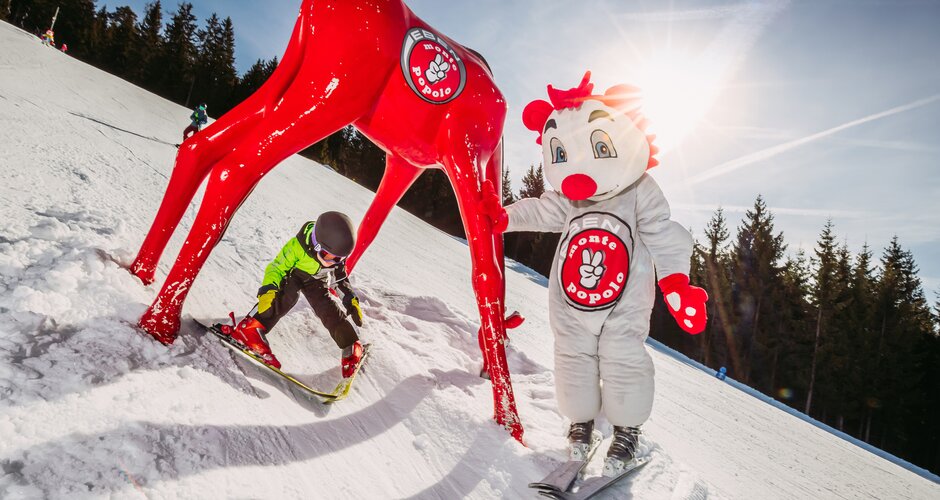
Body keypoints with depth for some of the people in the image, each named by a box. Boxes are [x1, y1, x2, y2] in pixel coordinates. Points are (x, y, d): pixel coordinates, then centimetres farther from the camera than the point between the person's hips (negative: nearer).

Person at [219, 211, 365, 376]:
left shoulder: (337, 253, -22)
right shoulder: (298, 245, -36)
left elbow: (341, 276, -1)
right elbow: (277, 268, -26)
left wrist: (351, 298, -1)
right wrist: (269, 288, -41)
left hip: (316, 282, 3)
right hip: (292, 276, -3)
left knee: (330, 311, -11)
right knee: (287, 296, -33)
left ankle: (351, 348, 3)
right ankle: (250, 330, -35)